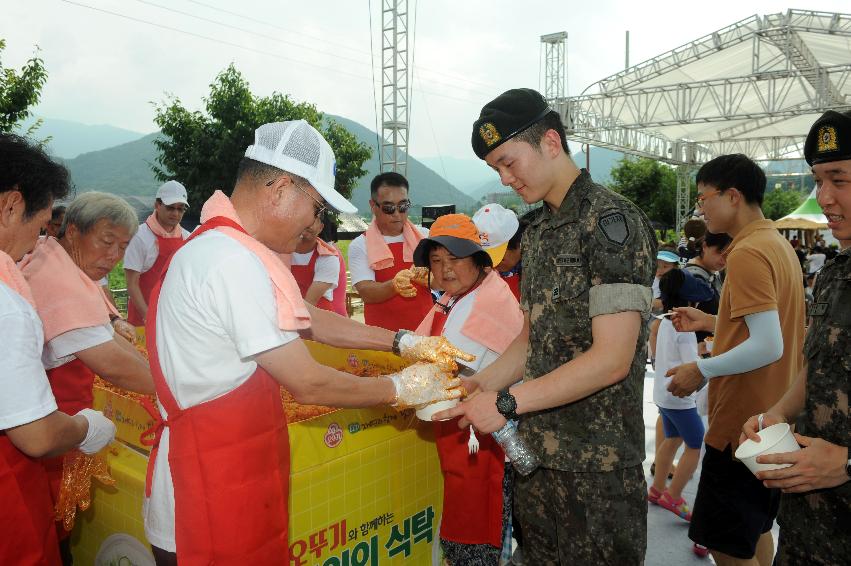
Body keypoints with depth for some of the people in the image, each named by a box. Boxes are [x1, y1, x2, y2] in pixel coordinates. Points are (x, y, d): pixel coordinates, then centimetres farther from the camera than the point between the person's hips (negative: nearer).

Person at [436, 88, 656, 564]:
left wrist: (506, 402, -18)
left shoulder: (612, 221, -15)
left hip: (596, 465, -7)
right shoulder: (539, 232, 11)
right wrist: (479, 386, 0)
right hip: (535, 452, 7)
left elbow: (612, 359, -21)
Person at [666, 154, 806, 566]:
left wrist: (701, 370, -16)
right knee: (754, 531, 23)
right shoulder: (777, 243, 10)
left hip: (743, 424, -10)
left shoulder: (747, 253, -20)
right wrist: (711, 323, 12)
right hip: (771, 419, 10)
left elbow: (768, 347, -26)